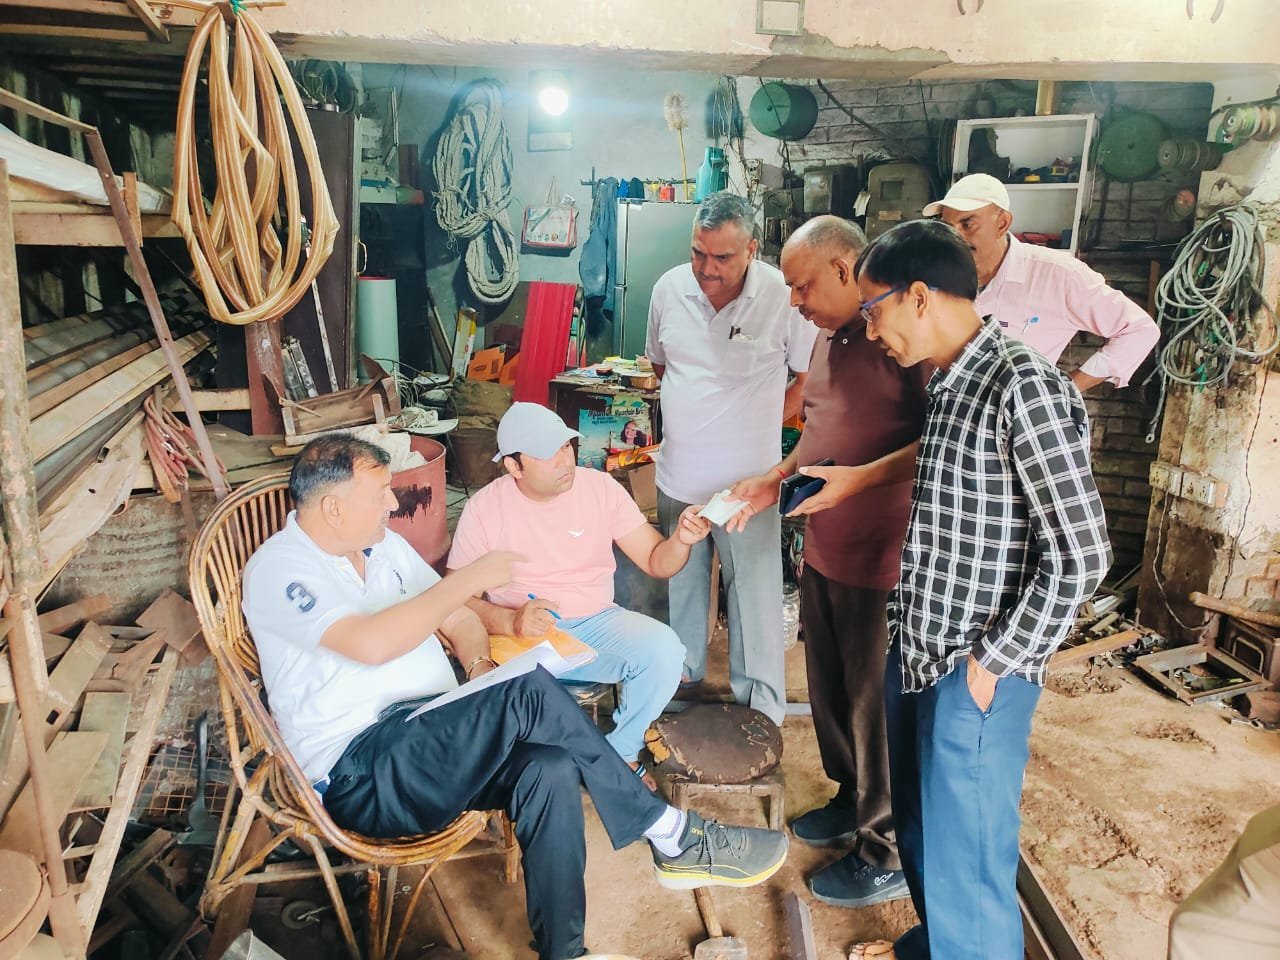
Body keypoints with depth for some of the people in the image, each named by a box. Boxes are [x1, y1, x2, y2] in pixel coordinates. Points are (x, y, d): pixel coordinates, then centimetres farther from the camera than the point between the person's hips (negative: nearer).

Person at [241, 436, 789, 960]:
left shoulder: (382, 543, 14)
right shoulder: (277, 572, -11)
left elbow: (455, 618, 17)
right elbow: (371, 644, -28)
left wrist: (480, 664, -6)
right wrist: (468, 579, -21)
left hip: (433, 739, 7)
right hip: (359, 774, -7)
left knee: (550, 770, -27)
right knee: (527, 690, -29)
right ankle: (672, 836, -17)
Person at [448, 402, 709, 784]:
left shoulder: (601, 487, -1)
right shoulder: (484, 508, -5)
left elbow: (656, 562, 0)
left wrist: (680, 541, -23)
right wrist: (511, 622, -25)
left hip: (598, 623, 3)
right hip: (523, 637, -2)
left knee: (664, 648, -26)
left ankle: (621, 752, 1)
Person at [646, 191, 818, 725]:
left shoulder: (784, 297, -16)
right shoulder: (670, 288, -2)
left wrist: (760, 422, -2)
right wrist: (693, 413, 10)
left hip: (746, 480, -4)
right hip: (678, 475, 5)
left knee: (754, 594, 5)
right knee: (679, 584, 21)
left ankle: (761, 706, 24)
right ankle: (681, 677, 43)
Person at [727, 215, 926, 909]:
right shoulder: (829, 337, 13)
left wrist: (861, 477, -27)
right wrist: (774, 480, 10)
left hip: (882, 559, -9)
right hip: (824, 551, 9)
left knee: (877, 703, 5)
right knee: (829, 689, 21)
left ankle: (888, 854, 24)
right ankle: (852, 800, 43)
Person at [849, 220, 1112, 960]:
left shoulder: (1024, 385, -19)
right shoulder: (948, 383, 8)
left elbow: (1082, 558, -20)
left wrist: (994, 663, -14)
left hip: (973, 679, -8)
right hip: (915, 657, 8)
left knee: (966, 864, 7)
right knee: (919, 833, 24)